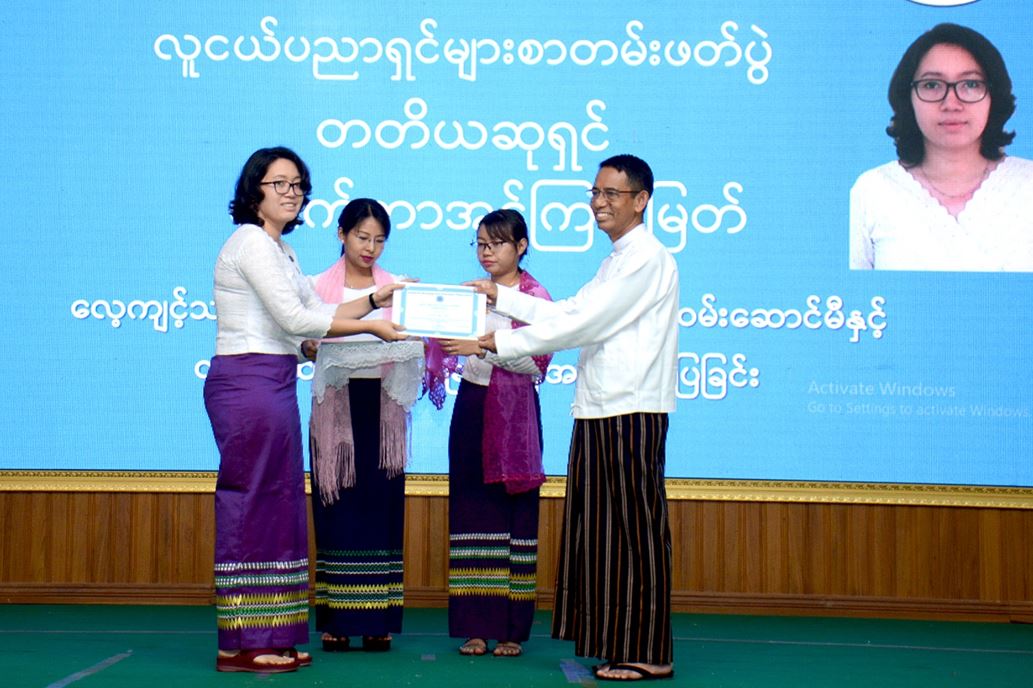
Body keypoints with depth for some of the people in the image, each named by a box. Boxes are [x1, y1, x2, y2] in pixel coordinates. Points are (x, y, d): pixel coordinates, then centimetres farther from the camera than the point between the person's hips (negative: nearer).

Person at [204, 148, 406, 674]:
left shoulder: (281, 250, 20)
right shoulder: (251, 242, -10)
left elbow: (319, 312, 19)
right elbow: (295, 319, -16)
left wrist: (376, 299, 12)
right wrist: (371, 328, -12)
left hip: (274, 383, 10)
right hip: (247, 380, -10)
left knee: (278, 504, 9)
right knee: (252, 502, -7)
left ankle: (271, 639, 14)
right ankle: (242, 644, -2)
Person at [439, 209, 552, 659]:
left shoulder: (535, 296, -2)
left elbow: (536, 360, -13)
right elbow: (451, 346, 13)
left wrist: (484, 347, -22)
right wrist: (436, 338, -7)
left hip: (514, 411, -4)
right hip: (472, 406, 4)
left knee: (514, 512, -1)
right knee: (472, 510, 3)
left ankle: (512, 628, 3)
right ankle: (477, 626, 7)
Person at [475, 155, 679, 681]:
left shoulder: (647, 259, -11)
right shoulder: (619, 260, 22)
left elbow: (584, 323, -17)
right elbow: (568, 312, 22)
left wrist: (500, 342, -16)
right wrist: (501, 297, 18)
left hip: (631, 413, -10)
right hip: (600, 411, 10)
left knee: (635, 529, -6)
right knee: (605, 529, 10)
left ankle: (648, 654, 0)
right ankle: (617, 643, 16)